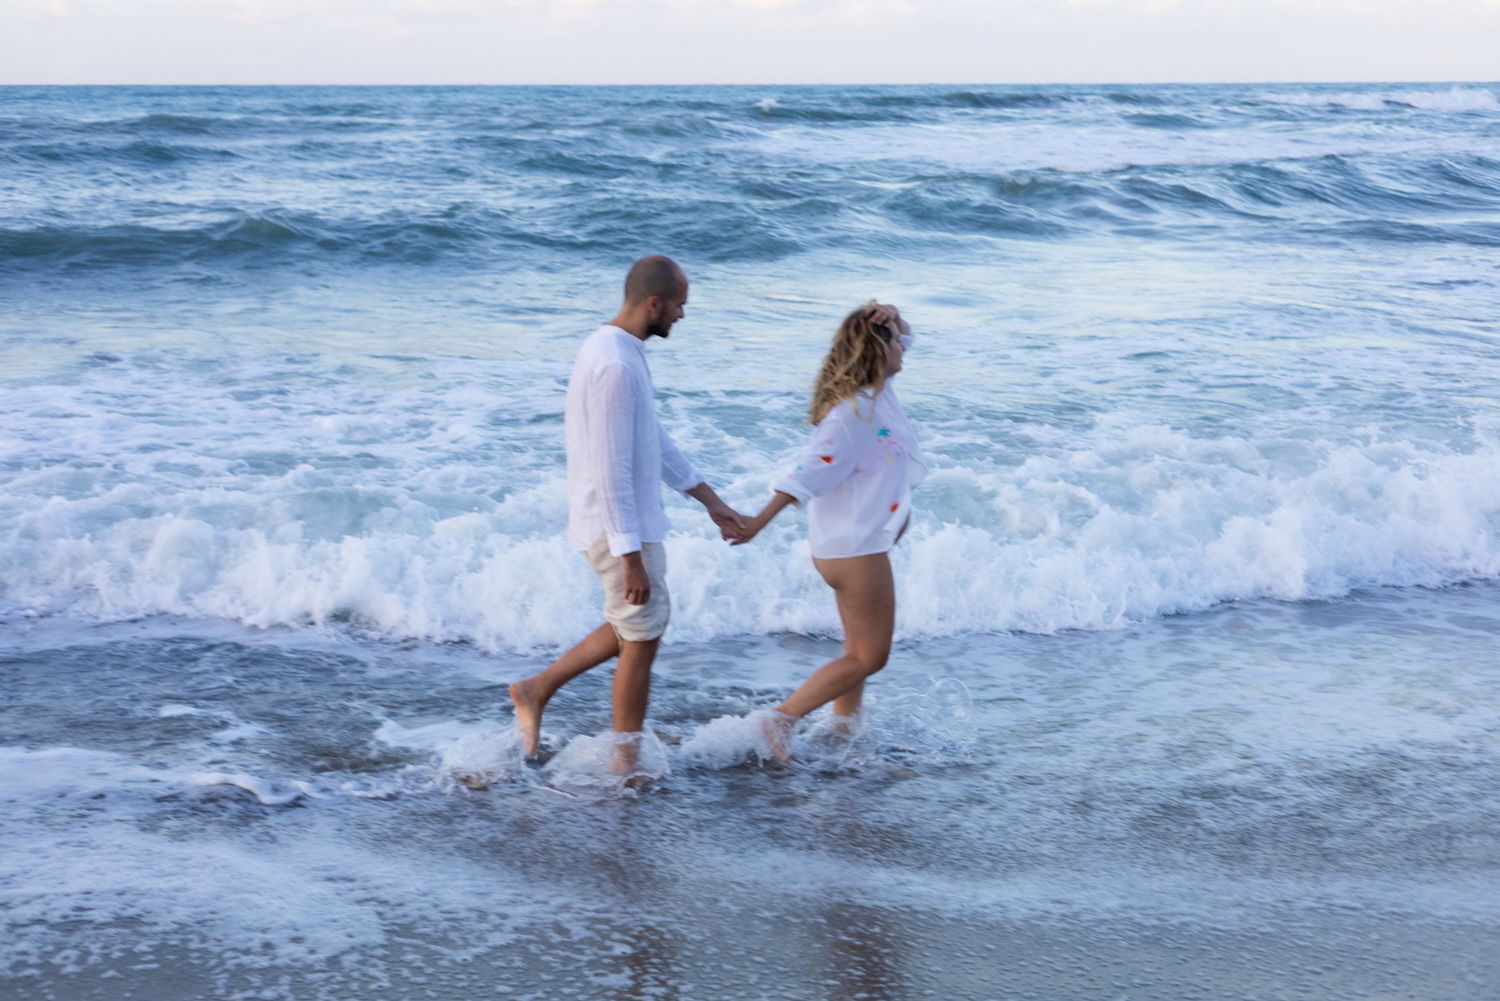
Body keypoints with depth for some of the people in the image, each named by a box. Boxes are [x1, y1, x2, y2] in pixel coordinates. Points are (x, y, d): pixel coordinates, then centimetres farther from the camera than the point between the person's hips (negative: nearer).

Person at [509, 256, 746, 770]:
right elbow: (611, 471, -26)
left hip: (631, 520, 10)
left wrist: (711, 501, 18)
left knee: (637, 626, 21)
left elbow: (654, 438, 17)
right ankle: (627, 760, 17)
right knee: (642, 638, 3)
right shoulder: (615, 366, -24)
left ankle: (537, 689, 26)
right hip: (620, 527, -10)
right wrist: (631, 555, -24)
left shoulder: (616, 349, 9)